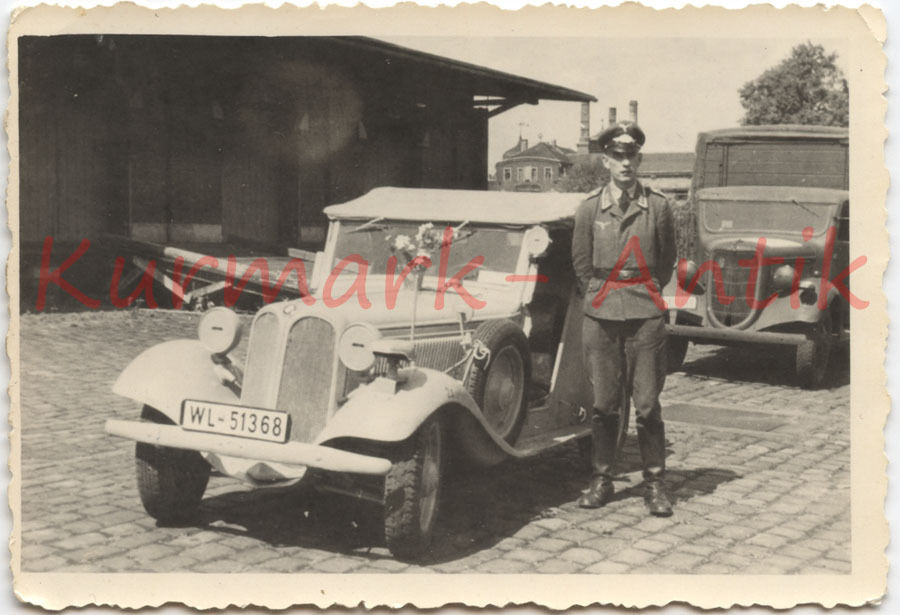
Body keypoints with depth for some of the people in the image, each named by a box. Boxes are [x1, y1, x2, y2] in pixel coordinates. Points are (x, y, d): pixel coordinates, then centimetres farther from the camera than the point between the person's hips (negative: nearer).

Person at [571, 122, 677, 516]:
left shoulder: (657, 206, 1)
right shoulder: (590, 207, 4)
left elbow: (667, 260, 11)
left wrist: (646, 293, 10)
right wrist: (600, 295, 9)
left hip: (645, 316, -1)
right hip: (600, 316, 1)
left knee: (647, 405, 1)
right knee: (603, 404, 6)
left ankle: (655, 484, 11)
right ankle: (602, 480, 18)